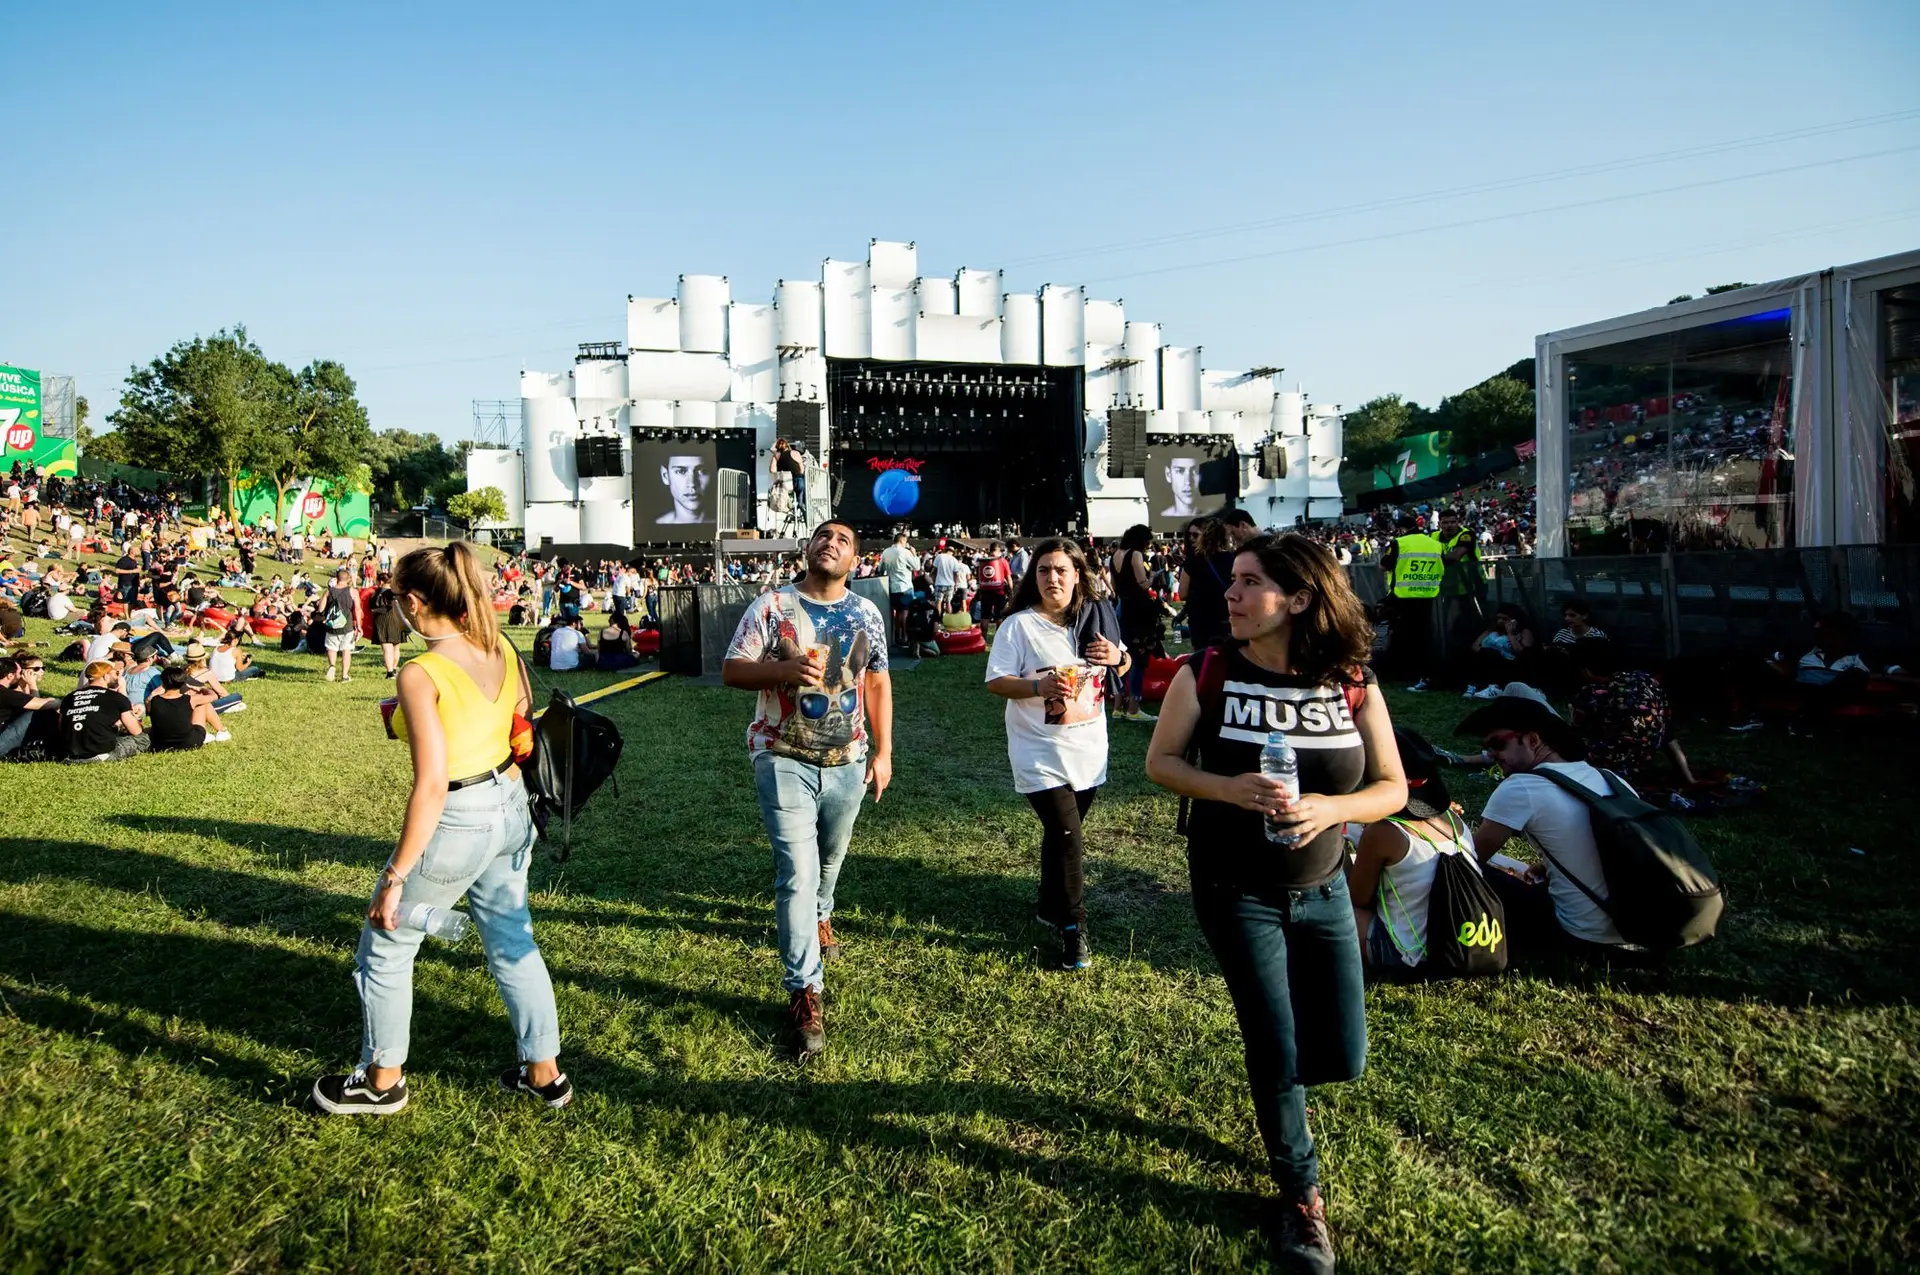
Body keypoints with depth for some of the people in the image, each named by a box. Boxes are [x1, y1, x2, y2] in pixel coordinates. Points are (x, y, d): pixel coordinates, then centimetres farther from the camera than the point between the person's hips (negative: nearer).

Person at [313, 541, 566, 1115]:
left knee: (385, 947, 17)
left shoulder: (420, 674, -21)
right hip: (511, 808, 7)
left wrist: (395, 878, -17)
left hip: (457, 821, -7)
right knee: (513, 942, 20)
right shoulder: (502, 652, 0)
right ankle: (544, 1074, 31)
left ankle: (381, 1080, 35)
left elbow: (432, 785, -24)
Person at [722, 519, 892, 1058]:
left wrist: (883, 751, 6)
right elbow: (731, 670, -6)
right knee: (797, 870, -10)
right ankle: (805, 992, -2)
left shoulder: (867, 614, 6)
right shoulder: (772, 605, -5)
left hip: (848, 761, 4)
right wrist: (784, 670, -25)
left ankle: (818, 915, 54)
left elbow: (877, 682, 10)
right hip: (784, 760, -4)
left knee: (829, 857, 21)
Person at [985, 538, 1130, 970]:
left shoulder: (1095, 617, 5)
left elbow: (1123, 667, 16)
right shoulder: (1019, 625, -10)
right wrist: (1039, 685, -29)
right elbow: (995, 681, -13)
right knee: (1066, 836, -11)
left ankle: (1051, 907, 36)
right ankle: (1073, 929, 3)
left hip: (1088, 750, 5)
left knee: (1063, 833, 17)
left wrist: (1117, 656, -8)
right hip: (1042, 753, -5)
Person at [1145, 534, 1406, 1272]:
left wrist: (1328, 808, -25)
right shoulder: (1207, 675, -13)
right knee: (1279, 1054, 2)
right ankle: (1301, 1195, 30)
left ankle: (1267, 1079, 45)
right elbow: (1160, 762, -6)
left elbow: (1392, 788, -5)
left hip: (1322, 890, 3)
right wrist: (1227, 788, -25)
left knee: (1341, 1057, 7)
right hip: (1236, 893, -2)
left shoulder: (1353, 686, -9)